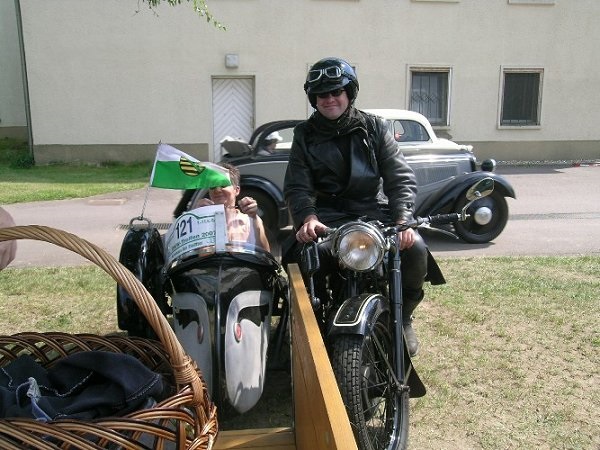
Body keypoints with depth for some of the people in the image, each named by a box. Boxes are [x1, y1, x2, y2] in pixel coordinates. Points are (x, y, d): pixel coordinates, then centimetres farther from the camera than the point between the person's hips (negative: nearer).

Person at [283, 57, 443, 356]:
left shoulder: (374, 128, 9)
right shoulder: (305, 135, 9)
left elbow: (401, 177, 0)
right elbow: (297, 186, -2)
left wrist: (402, 219, -19)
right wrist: (308, 217, -24)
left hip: (372, 209, 1)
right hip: (327, 215, 0)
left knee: (415, 248, -25)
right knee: (302, 254, -31)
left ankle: (403, 318, 4)